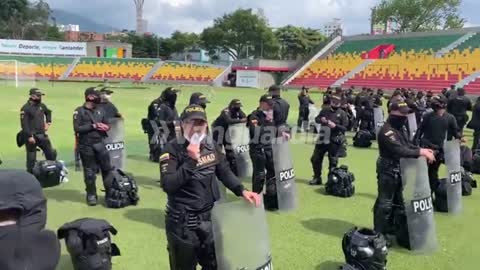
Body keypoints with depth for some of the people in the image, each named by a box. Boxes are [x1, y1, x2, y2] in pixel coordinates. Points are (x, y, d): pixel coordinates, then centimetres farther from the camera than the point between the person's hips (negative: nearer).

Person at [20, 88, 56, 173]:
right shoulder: (26, 108, -13)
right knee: (31, 157, 1)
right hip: (32, 136, -7)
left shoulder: (42, 105, 7)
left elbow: (48, 112, 30)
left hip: (42, 135, 7)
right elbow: (24, 124, -18)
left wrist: (48, 122, 16)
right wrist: (29, 136, -22)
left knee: (51, 153, 11)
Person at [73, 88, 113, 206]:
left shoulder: (100, 111, 12)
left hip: (100, 144, 5)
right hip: (86, 146, -5)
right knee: (89, 172, 4)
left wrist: (104, 127, -7)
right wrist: (93, 126, -16)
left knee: (107, 168, 9)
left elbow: (107, 125, 16)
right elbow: (77, 128, -14)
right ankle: (91, 195, 17)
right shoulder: (79, 111, -6)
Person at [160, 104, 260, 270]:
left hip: (209, 219, 6)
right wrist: (191, 161, -29)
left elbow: (224, 172, 12)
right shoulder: (172, 149, -15)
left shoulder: (210, 145, 2)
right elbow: (167, 186, -24)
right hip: (183, 223, -5)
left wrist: (242, 191, -1)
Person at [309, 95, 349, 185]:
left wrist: (335, 126, -23)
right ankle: (317, 178, 25)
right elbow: (316, 119, 13)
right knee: (315, 158, 9)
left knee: (333, 161, 5)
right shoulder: (324, 110, 7)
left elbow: (345, 128, -8)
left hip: (335, 141, -4)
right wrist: (321, 120, -9)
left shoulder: (342, 113, -5)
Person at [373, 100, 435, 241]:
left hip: (399, 171, 10)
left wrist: (422, 149, -3)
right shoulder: (386, 131, -25)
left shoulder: (401, 127, 7)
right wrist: (421, 152, -29)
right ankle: (379, 233, 9)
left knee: (398, 201, 21)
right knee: (385, 203, -2)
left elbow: (408, 145, 13)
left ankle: (391, 227, 37)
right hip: (388, 172, -10)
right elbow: (400, 151, -31)